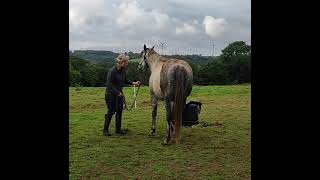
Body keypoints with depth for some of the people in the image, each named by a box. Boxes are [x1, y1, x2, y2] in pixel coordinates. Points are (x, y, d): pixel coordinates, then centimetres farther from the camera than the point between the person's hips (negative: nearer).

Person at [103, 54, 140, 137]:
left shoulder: (123, 70, 1)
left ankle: (118, 129, 21)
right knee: (111, 111, -3)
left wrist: (133, 83, 2)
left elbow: (125, 80, 16)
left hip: (119, 93, 8)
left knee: (119, 110, 10)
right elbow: (109, 85, -22)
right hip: (111, 94, -8)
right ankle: (105, 130, 11)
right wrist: (117, 92, -25)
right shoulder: (112, 71, -21)